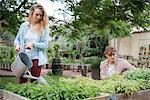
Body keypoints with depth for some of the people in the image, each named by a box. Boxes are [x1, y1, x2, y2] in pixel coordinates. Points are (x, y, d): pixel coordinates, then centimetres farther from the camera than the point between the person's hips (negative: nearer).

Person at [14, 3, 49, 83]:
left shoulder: (44, 27, -4)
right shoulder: (24, 25, 3)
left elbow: (45, 44, -6)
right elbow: (17, 39, 13)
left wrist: (33, 44, -20)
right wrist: (17, 44, -9)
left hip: (36, 58, -1)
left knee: (35, 81, 7)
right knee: (22, 81, 6)